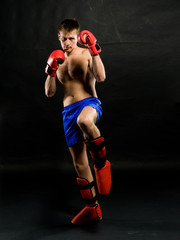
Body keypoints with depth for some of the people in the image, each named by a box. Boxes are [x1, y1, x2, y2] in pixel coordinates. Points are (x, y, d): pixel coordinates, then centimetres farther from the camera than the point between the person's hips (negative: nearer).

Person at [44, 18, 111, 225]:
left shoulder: (85, 54, 1)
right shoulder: (58, 59, 16)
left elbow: (101, 77, -17)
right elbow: (49, 93, 12)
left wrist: (94, 51, -19)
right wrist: (51, 70, -2)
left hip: (89, 103, -5)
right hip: (69, 111, 6)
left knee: (84, 121, -45)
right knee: (79, 163, 8)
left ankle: (102, 164, -19)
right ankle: (92, 208, 24)